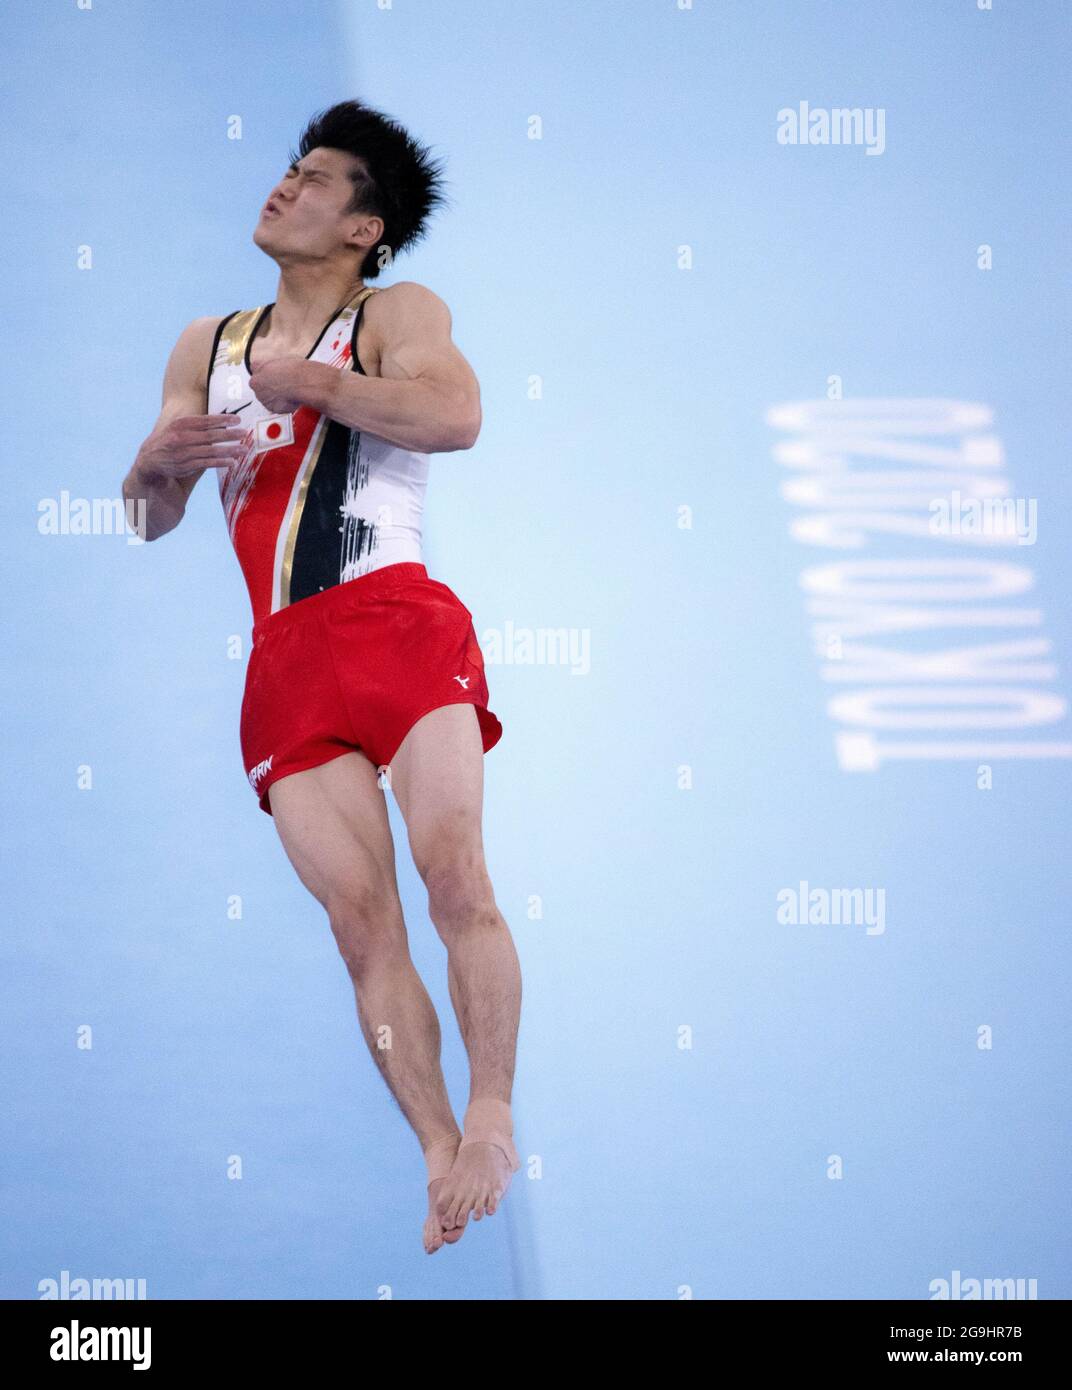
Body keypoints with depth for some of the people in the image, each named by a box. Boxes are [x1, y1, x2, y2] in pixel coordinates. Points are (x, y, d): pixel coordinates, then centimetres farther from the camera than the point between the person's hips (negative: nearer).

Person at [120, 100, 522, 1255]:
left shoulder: (395, 314, 7)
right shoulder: (207, 346, 22)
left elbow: (455, 415, -15)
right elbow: (149, 518, 20)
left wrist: (303, 382, -9)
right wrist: (157, 464, -4)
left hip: (395, 619, -4)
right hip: (286, 660, 4)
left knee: (455, 877, -18)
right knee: (361, 924, -5)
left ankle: (491, 1116, -12)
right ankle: (444, 1160, -3)